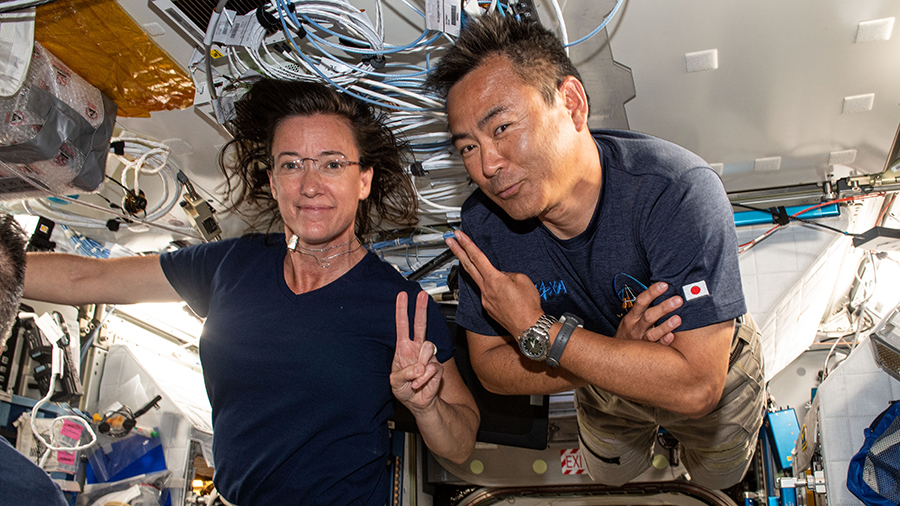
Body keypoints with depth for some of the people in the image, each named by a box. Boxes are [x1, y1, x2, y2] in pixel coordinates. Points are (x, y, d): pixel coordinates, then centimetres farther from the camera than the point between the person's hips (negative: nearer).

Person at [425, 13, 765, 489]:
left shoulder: (678, 191, -42)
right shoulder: (484, 221, -29)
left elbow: (696, 386, -44)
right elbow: (489, 366, -21)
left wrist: (537, 331, -43)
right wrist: (614, 349, -37)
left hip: (718, 369, -2)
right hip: (604, 384, 3)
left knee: (717, 481, 30)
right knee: (611, 480, 32)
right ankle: (639, 440, 63)